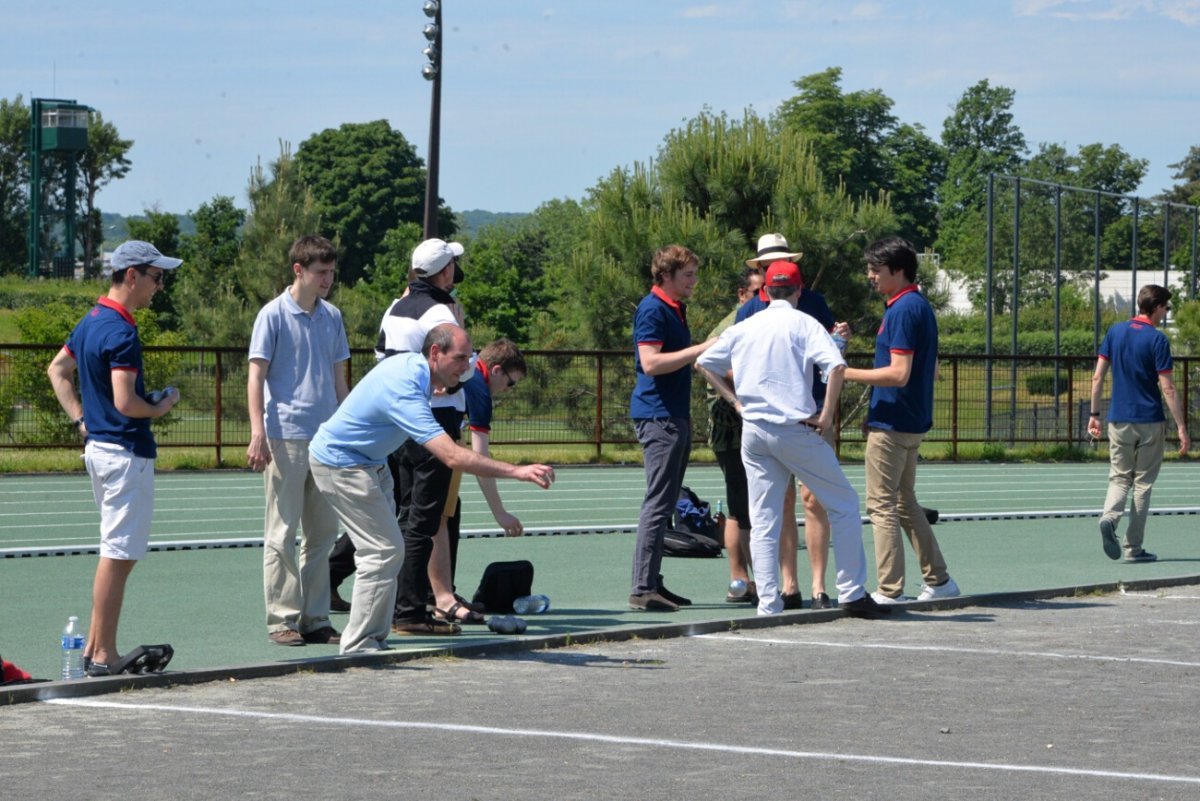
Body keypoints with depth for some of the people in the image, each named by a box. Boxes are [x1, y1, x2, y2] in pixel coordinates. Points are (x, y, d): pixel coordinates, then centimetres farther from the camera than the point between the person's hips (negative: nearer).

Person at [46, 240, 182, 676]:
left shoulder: (91, 321, 11)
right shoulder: (121, 332, -19)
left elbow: (58, 370, 23)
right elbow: (125, 403, -25)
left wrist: (82, 420, 16)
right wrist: (160, 408, -6)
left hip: (98, 445, 10)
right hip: (126, 452, -10)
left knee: (118, 552, 18)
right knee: (118, 555, -5)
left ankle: (95, 646, 21)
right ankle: (104, 657, -1)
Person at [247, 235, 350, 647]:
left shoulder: (332, 316, 12)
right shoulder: (274, 315, -4)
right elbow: (256, 376, -7)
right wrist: (258, 434, -15)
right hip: (285, 438, -6)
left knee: (322, 532, 8)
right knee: (282, 533, -1)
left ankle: (315, 619, 14)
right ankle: (281, 619, 3)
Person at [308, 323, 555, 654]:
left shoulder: (413, 364, -4)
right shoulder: (404, 389, -34)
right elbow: (452, 456, -42)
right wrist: (517, 471, -43)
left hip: (370, 462, 10)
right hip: (340, 463, -10)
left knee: (387, 549, 11)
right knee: (384, 551, -12)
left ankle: (374, 638, 15)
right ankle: (358, 646, -6)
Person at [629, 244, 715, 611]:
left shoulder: (675, 309, 18)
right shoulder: (652, 310, -12)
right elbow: (650, 362, -22)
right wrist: (699, 350, -21)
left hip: (675, 416, 10)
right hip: (657, 416, -10)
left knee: (665, 504, 11)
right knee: (658, 503, -11)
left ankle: (652, 584, 14)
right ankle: (642, 589, -11)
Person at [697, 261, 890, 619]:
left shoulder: (744, 328, 11)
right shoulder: (804, 324, -3)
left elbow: (704, 363, 18)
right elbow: (836, 365, -17)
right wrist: (826, 415, -9)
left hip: (752, 430, 5)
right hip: (795, 429, -5)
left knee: (762, 520, 8)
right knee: (844, 505, 6)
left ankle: (768, 603, 3)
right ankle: (852, 593, 4)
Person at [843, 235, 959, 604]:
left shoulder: (902, 310, -17)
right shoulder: (921, 306, 14)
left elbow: (899, 374, -23)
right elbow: (932, 370, 21)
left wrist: (848, 374, -20)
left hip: (890, 422, -10)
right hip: (913, 421, 10)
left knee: (881, 505, -5)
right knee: (905, 503, 18)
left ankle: (890, 590, -5)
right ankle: (938, 580, 21)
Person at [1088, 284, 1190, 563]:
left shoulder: (1115, 331, 4)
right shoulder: (1157, 339, -11)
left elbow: (1097, 377, 4)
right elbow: (1168, 388, -13)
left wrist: (1094, 414, 12)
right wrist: (1181, 427, -9)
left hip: (1119, 421, 4)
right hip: (1150, 422, -4)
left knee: (1119, 478, 11)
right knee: (1142, 484, 6)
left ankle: (1109, 517, -19)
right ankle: (1133, 547, 7)